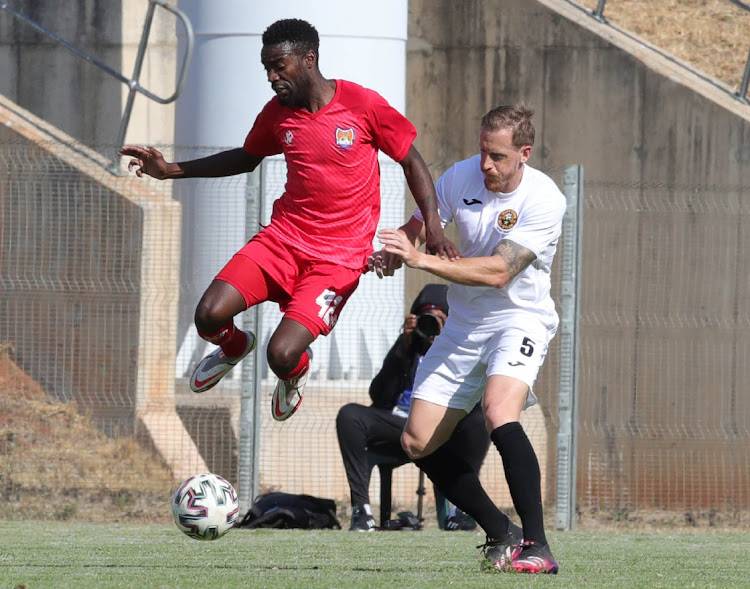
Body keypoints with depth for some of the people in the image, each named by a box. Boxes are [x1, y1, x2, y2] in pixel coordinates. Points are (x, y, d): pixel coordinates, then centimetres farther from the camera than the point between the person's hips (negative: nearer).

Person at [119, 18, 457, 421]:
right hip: (283, 237, 4)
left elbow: (411, 161, 0)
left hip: (339, 258, -4)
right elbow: (245, 159, 23)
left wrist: (434, 229, -11)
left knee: (282, 356, -20)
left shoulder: (363, 105, -11)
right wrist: (170, 170, 16)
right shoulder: (276, 114, 4)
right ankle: (234, 347, 23)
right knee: (209, 316, -17)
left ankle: (295, 372, 22)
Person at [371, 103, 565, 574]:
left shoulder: (544, 200, -20)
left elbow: (499, 271, -27)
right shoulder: (462, 177, -5)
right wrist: (390, 256, -20)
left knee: (500, 415, -33)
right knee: (418, 443, 2)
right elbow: (415, 230, 4)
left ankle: (538, 548, -29)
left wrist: (421, 259, -32)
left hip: (519, 319, -6)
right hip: (465, 324, 6)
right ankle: (501, 536, 16)